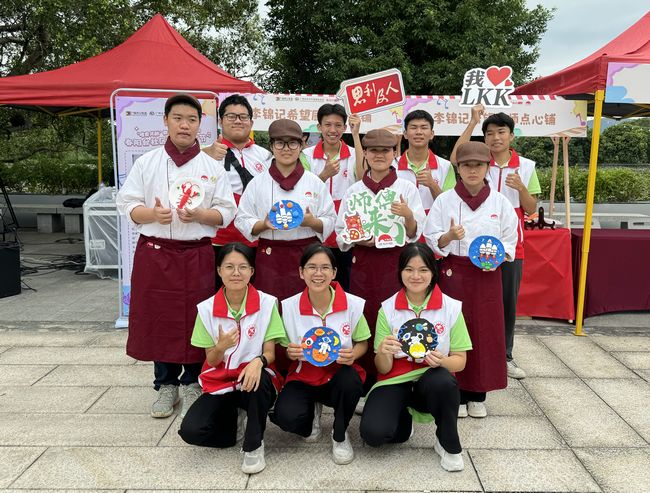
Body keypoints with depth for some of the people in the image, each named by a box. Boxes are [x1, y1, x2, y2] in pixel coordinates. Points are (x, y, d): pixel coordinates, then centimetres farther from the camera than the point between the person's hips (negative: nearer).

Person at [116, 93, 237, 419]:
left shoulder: (212, 167, 4)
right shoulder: (147, 163, 5)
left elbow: (226, 211, 2)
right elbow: (127, 204, 3)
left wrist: (199, 215, -17)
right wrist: (152, 214, -17)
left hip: (197, 255, 0)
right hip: (154, 254, 1)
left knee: (195, 320, 4)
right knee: (158, 319, 6)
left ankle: (191, 383, 23)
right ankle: (166, 385, 24)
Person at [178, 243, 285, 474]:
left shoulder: (267, 303, -9)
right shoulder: (207, 308, -5)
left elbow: (270, 353, -8)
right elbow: (212, 361, -2)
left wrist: (258, 361, -33)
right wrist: (221, 347, -26)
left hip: (254, 380, -2)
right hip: (220, 384, 2)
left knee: (257, 377, -38)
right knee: (190, 430, -23)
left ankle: (254, 445, -13)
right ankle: (235, 422, 9)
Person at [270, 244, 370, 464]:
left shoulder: (353, 304, -13)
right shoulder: (289, 306, -10)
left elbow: (362, 343, 3)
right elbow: (288, 352, 4)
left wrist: (352, 355, -20)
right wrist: (291, 353, -21)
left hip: (338, 375, 0)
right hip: (303, 377, 1)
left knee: (350, 380, -37)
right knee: (286, 417, -28)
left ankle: (339, 435, -2)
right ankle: (312, 411, 14)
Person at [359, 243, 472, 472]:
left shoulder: (451, 307, -6)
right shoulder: (388, 309, -5)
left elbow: (460, 360, -1)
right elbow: (383, 369, -5)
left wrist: (442, 361, -25)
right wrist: (383, 353, -29)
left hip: (432, 379, 0)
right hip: (395, 381, 0)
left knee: (443, 381, -36)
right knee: (373, 433, -26)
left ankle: (448, 445, -6)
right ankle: (404, 418, 11)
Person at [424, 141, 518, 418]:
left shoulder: (500, 202, 2)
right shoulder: (444, 200, -2)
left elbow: (509, 241, 7)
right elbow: (431, 240, -2)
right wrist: (449, 236, -22)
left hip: (488, 275, 2)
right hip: (454, 273, -1)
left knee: (485, 331, 5)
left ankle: (477, 395, 21)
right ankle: (456, 393, 15)